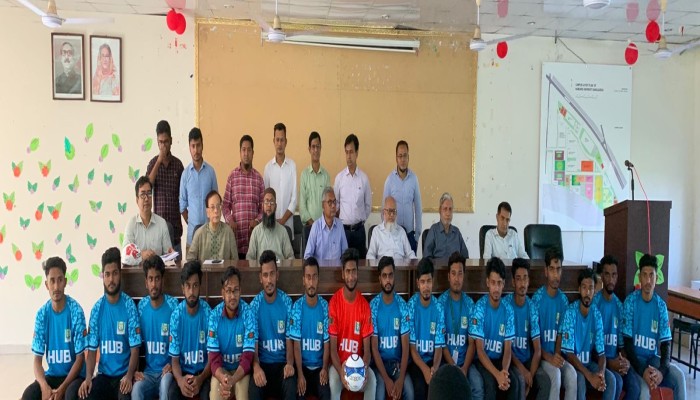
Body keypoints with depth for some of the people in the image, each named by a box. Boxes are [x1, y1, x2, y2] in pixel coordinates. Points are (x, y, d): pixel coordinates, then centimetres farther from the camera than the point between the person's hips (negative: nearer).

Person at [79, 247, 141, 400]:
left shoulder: (129, 306, -7)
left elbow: (135, 349, -8)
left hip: (124, 375, -3)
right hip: (103, 374, 3)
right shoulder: (97, 308, 2)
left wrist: (129, 376, -22)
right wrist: (88, 377, -13)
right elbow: (92, 349, 3)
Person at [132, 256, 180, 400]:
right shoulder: (141, 306, 2)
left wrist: (172, 365, -17)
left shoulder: (173, 305, -7)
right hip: (149, 372, 3)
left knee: (166, 382, -34)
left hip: (167, 371, -2)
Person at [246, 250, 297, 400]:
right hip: (262, 363, 0)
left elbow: (289, 339, -2)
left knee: (291, 388, -29)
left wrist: (290, 363, -21)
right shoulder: (254, 305, -4)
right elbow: (253, 342, -7)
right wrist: (256, 367, -26)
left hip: (282, 362, 0)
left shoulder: (287, 302, -3)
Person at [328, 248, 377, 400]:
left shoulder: (365, 305, -5)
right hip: (339, 362, -2)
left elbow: (367, 348, -4)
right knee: (334, 382, -32)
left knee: (372, 380, -27)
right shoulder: (334, 302, -11)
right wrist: (340, 371, -27)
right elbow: (332, 347, -10)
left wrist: (364, 368, -24)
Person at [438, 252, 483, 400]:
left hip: (465, 361, 2)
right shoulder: (441, 302, -3)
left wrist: (465, 368, -12)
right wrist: (453, 367, -14)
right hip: (446, 361, -2)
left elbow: (472, 342, 2)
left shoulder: (470, 303, 4)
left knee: (478, 386, -23)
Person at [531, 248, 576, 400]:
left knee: (572, 375, -24)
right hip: (541, 355, -4)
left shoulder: (563, 299, 5)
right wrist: (548, 357, -21)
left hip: (556, 355, 4)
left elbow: (561, 333, 7)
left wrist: (557, 355, -10)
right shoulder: (537, 298, -11)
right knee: (556, 374, -31)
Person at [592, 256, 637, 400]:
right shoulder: (594, 302, -8)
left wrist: (625, 361, -7)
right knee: (617, 381, -30)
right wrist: (608, 362, -19)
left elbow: (621, 339, 11)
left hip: (616, 360, 5)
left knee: (634, 385, -20)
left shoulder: (619, 305, 10)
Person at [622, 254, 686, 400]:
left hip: (654, 358, 4)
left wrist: (662, 370, -21)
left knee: (679, 376, -20)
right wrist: (642, 371, -24)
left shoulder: (661, 305, 1)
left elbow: (666, 343, -3)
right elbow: (627, 342, -12)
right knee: (644, 388, -30)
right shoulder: (630, 302, -10)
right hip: (635, 358, -4)